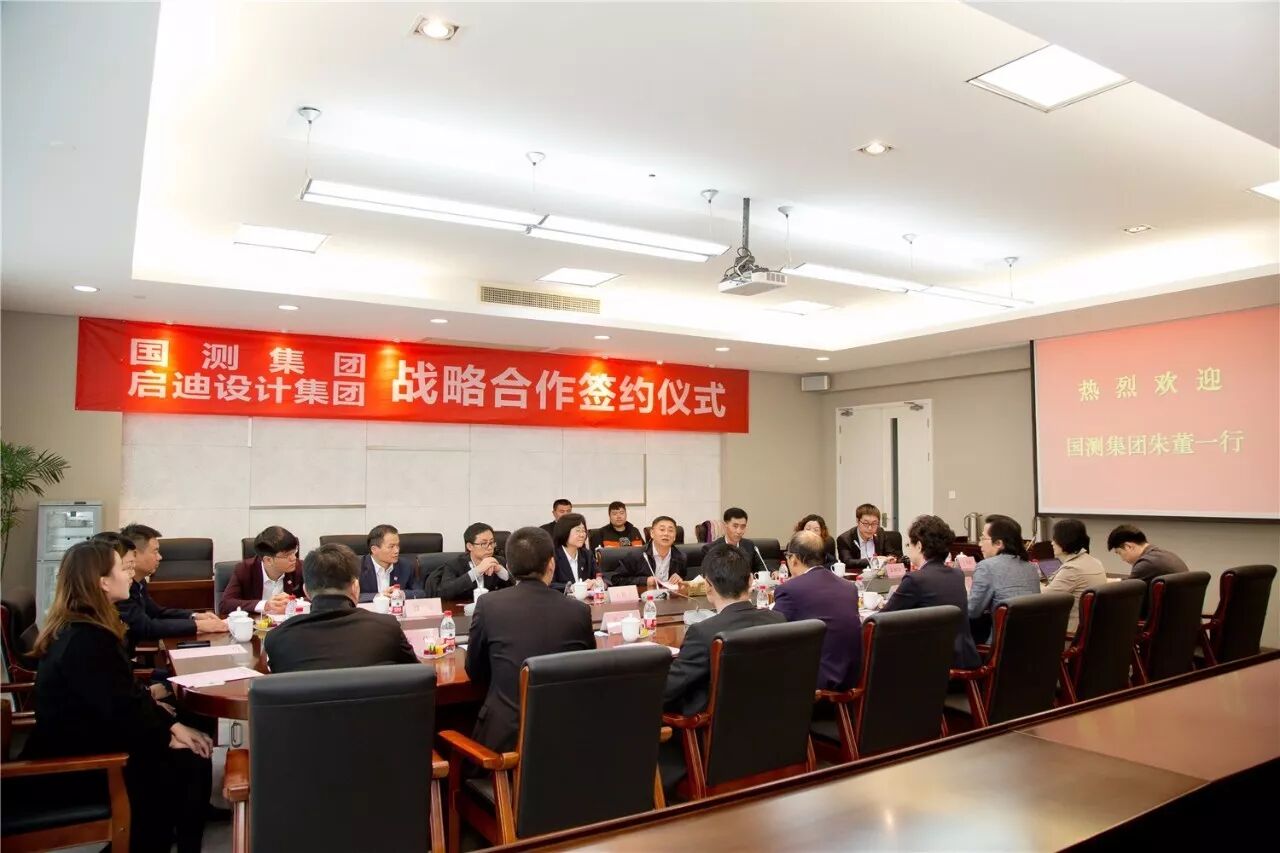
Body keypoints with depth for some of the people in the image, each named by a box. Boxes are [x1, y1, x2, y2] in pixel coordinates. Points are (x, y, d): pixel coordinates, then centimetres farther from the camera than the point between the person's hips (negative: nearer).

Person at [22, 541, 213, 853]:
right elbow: (122, 710, -26)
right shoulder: (86, 640, -26)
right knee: (188, 766, -8)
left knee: (194, 757, 1)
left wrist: (172, 725, -1)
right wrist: (167, 737, -11)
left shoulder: (84, 628, 6)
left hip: (85, 741, 9)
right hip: (75, 763, -9)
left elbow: (130, 693, 7)